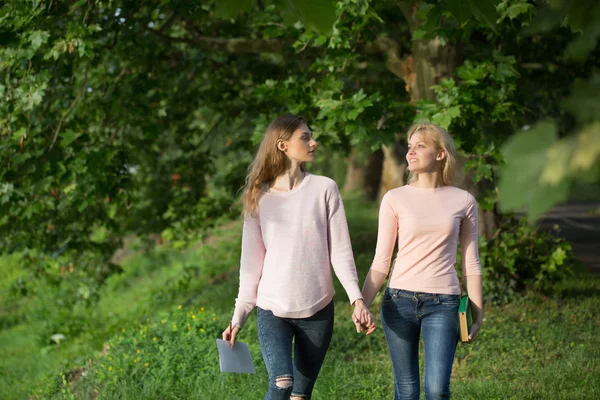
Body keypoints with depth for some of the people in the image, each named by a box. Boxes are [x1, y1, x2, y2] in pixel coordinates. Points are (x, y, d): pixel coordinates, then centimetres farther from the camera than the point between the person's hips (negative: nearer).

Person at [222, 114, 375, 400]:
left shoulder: (324, 188, 1)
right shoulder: (260, 197, 2)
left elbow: (340, 251, -1)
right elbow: (251, 262, 5)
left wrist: (356, 298, -13)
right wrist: (239, 315, 2)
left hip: (318, 310, 1)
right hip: (273, 310, -1)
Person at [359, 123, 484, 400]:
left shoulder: (463, 201, 4)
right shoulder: (395, 199, 2)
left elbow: (471, 263, 9)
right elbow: (381, 262, 2)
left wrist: (478, 312, 8)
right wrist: (362, 304, -9)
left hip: (442, 304, 0)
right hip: (399, 301, 1)